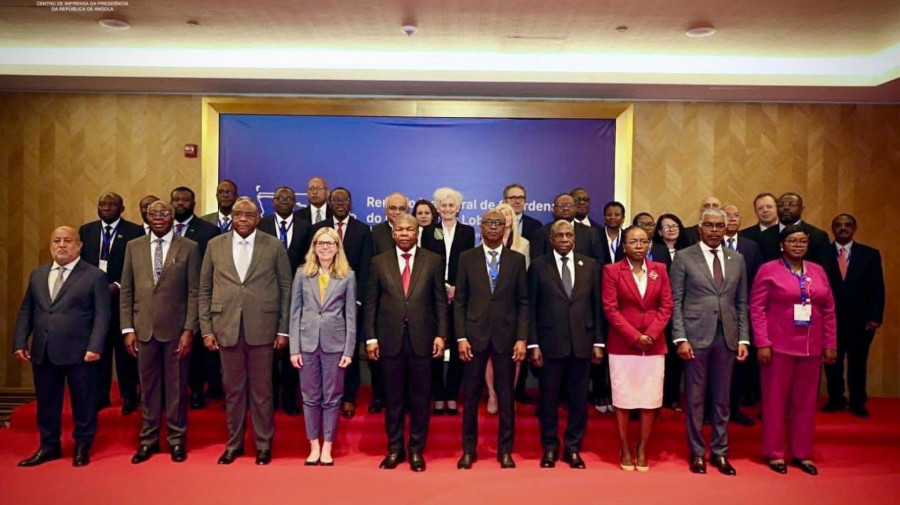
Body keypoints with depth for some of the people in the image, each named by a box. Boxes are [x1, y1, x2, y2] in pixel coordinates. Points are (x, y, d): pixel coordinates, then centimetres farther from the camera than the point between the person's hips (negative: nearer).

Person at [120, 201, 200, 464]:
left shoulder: (189, 248, 0)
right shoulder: (134, 247, 8)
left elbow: (194, 292, -3)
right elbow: (126, 291, 8)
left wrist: (189, 329, -8)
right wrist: (128, 328, 2)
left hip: (176, 329, -2)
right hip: (144, 328, 2)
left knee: (176, 387, 6)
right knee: (148, 386, 10)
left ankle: (177, 440, 19)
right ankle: (148, 440, 24)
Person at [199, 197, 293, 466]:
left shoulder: (274, 246, 1)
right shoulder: (215, 246, 7)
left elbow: (286, 288, 2)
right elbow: (205, 290, 8)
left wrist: (283, 330, -1)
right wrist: (206, 329, 2)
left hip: (262, 328, -1)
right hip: (226, 328, 2)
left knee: (261, 390, 7)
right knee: (233, 389, 11)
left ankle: (263, 444, 22)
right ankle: (234, 443, 27)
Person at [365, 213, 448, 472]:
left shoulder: (433, 260, 3)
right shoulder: (379, 262, 5)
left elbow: (440, 301, 2)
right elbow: (371, 303, 5)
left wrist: (441, 334, -4)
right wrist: (370, 337, -1)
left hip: (422, 338, 0)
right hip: (390, 338, 1)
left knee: (420, 397, 7)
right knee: (393, 397, 9)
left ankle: (416, 450, 20)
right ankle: (394, 449, 23)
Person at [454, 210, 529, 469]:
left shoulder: (517, 259, 5)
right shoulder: (467, 258, 4)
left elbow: (523, 302, 3)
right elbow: (459, 301, 2)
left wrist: (522, 338, -5)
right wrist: (461, 337, -5)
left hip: (505, 335, 0)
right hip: (474, 335, 0)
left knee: (505, 395, 7)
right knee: (471, 395, 6)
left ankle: (505, 450, 21)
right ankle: (469, 450, 20)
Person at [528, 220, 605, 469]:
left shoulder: (590, 266, 7)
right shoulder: (538, 266, 1)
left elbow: (597, 306, 7)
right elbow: (531, 308, 0)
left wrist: (598, 342, 2)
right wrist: (533, 344, -5)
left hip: (582, 342, 2)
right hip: (550, 342, -1)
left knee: (579, 399, 9)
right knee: (548, 398, 8)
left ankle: (573, 448, 23)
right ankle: (550, 448, 23)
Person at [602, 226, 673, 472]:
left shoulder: (659, 269, 8)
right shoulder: (612, 270, -1)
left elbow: (666, 306, 4)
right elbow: (610, 308, -7)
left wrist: (650, 334, -10)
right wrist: (634, 336, -13)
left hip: (654, 344, 3)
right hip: (622, 344, -2)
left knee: (650, 399, 4)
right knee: (622, 399, 3)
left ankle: (642, 449, 17)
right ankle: (625, 450, 15)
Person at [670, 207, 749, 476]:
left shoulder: (737, 259, 11)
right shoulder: (684, 257, 0)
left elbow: (742, 303, 12)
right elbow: (676, 301, -3)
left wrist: (743, 338, 5)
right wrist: (680, 338, -10)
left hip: (727, 337, 3)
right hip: (696, 336, -3)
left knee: (722, 398, 10)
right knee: (695, 398, 5)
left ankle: (720, 452, 22)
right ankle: (697, 453, 17)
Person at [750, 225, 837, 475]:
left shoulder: (818, 271, 9)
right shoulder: (768, 270, -4)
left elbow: (829, 310, 10)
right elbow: (756, 308, -7)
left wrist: (830, 344, 5)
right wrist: (762, 343, -13)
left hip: (811, 347, 4)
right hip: (779, 346, -4)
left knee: (806, 401, 12)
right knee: (775, 400, 6)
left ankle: (802, 453, 25)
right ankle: (774, 453, 18)